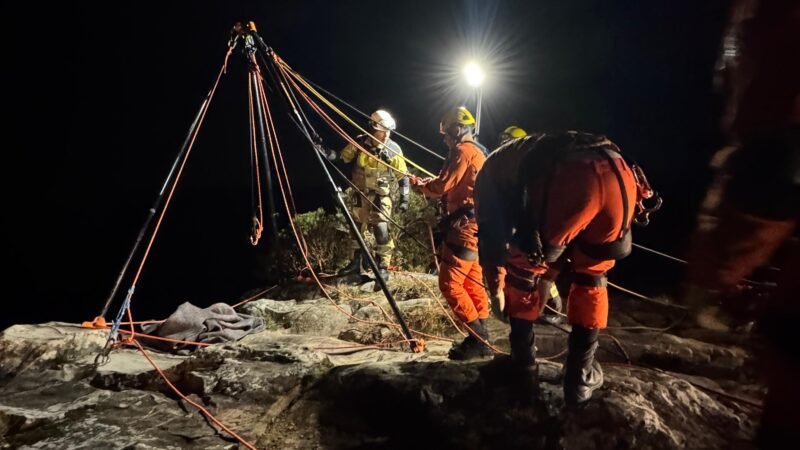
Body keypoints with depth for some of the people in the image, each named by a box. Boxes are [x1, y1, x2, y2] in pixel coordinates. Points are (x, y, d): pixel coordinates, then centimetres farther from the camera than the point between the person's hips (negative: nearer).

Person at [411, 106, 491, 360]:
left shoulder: (463, 150, -10)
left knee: (450, 282, -9)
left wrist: (420, 184, 4)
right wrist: (428, 187, 14)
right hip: (476, 224, 10)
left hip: (465, 225, -10)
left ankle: (478, 337, -6)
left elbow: (443, 185, -14)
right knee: (473, 283, 13)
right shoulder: (478, 152, 21)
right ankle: (481, 338, 18)